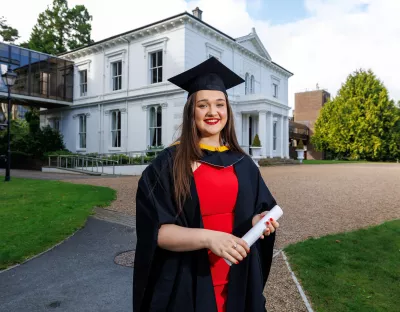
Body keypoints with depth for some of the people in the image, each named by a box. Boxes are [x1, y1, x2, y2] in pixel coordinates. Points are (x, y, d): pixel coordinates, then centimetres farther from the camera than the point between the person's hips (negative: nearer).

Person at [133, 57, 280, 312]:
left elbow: (260, 211, 9)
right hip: (187, 285, -3)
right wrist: (207, 237, -28)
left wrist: (258, 221, -13)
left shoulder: (243, 163, 2)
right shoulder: (168, 163, -10)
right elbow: (157, 231, -15)